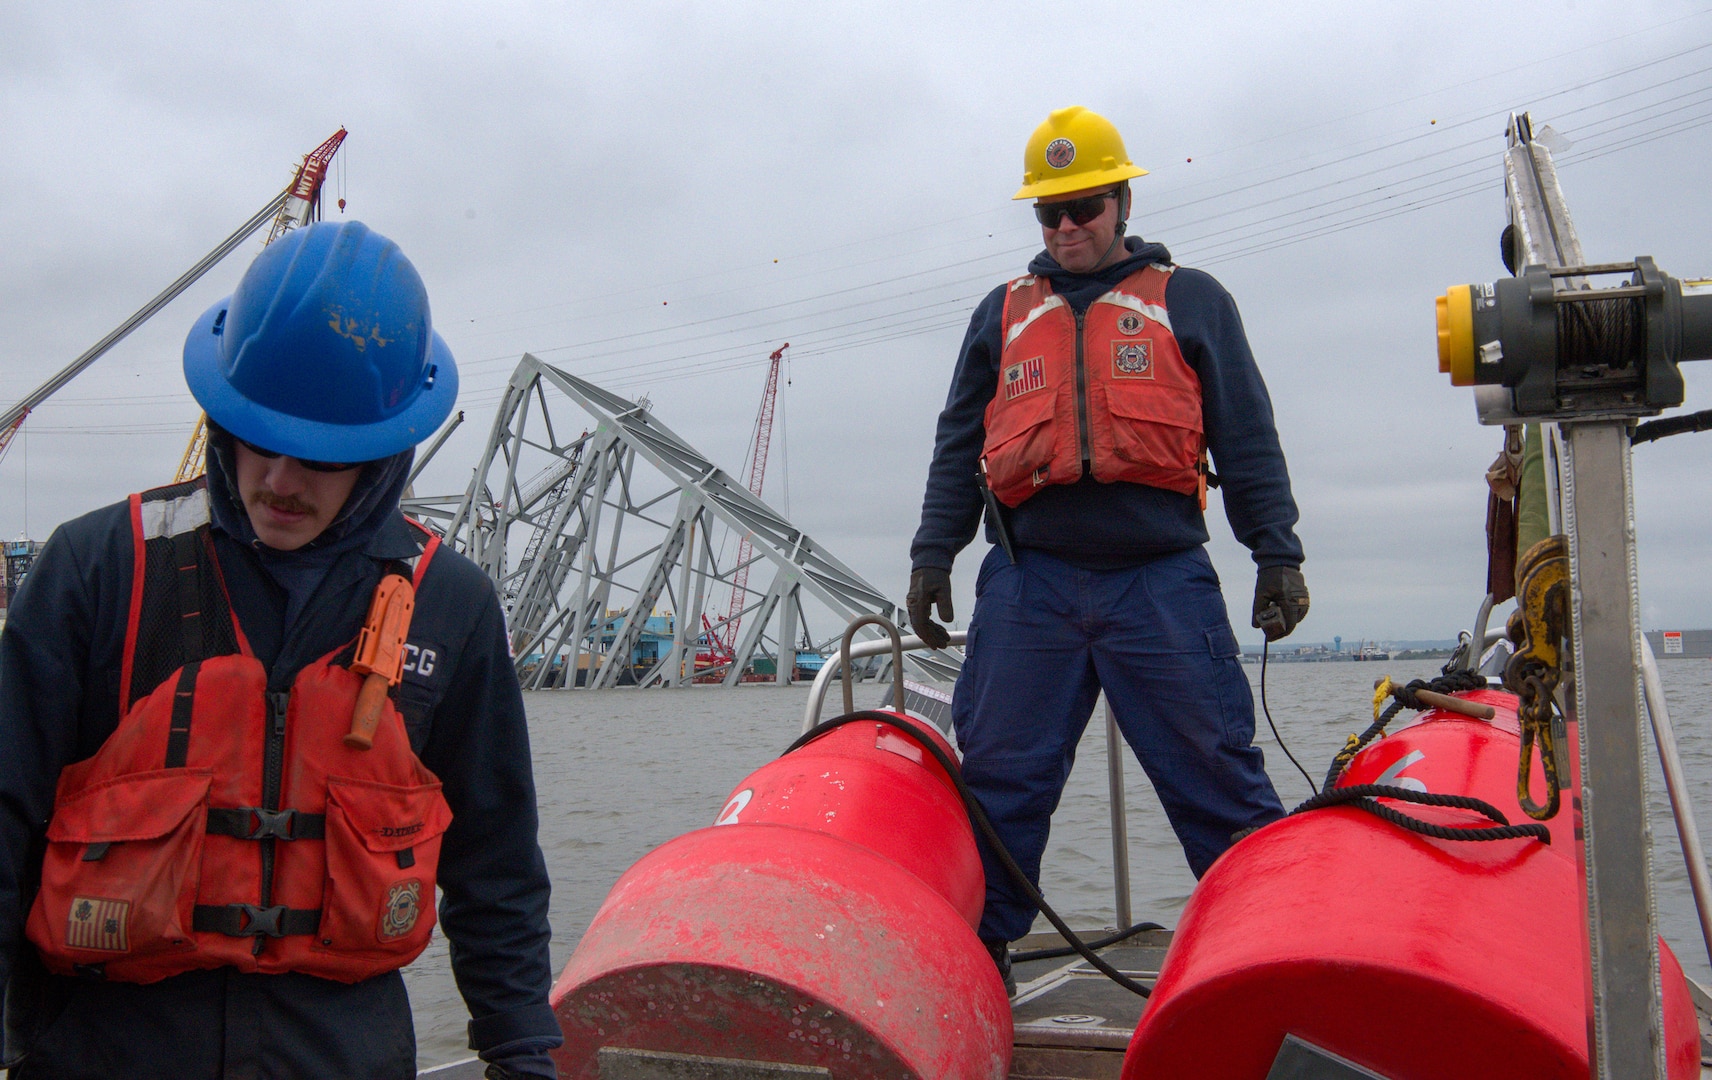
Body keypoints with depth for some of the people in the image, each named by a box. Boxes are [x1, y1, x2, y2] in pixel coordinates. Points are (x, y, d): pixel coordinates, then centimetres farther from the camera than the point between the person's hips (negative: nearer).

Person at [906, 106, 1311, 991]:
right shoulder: (1003, 313, 20)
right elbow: (959, 447, 19)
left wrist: (1277, 554, 2)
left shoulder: (1190, 300, 14)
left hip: (1161, 579, -2)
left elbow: (1247, 439, 10)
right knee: (999, 783, 4)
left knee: (1217, 777, 0)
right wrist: (933, 555, 10)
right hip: (1028, 585, 2)